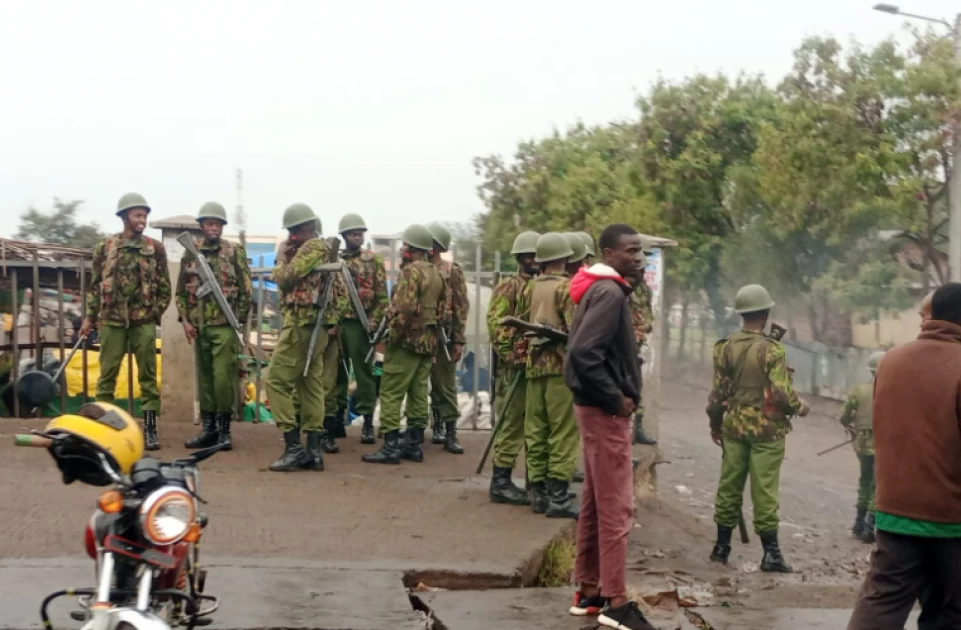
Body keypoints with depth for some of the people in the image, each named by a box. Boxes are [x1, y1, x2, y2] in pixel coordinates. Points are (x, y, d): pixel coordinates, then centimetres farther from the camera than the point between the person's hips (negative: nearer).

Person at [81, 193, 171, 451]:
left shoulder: (155, 248, 5)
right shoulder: (105, 247, 6)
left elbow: (164, 287, 7)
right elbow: (95, 285, 9)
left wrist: (156, 313, -1)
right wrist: (90, 316, 3)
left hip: (143, 322, 0)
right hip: (111, 320, 0)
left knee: (147, 376, 1)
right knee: (107, 375, 3)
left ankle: (150, 429, 5)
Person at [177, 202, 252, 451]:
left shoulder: (235, 252, 0)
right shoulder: (190, 253, 9)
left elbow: (246, 290, 0)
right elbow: (182, 291, 12)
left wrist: (240, 320, -4)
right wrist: (185, 320, 3)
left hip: (225, 326, -4)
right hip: (199, 325, 4)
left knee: (223, 377, -8)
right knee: (204, 378, 8)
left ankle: (224, 429, 1)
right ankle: (208, 428, 15)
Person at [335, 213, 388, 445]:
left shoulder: (373, 260, 3)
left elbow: (382, 295, -1)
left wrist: (374, 321, -11)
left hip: (359, 323, -3)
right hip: (335, 323, 3)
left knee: (362, 371, -3)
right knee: (336, 371, 8)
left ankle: (368, 420, -1)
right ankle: (338, 417, 17)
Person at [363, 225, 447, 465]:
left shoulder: (411, 271, -13)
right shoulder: (437, 274, 14)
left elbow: (404, 309, -22)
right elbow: (442, 309, 15)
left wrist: (392, 336, -14)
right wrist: (431, 332, 17)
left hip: (407, 341, -9)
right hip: (429, 343, 9)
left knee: (391, 394, -6)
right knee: (418, 393, 11)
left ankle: (391, 447, -9)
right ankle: (414, 445, 14)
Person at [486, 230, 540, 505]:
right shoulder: (508, 287, -5)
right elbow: (495, 324, -13)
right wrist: (510, 357, -18)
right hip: (515, 366, -7)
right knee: (512, 424, -6)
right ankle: (500, 483, -2)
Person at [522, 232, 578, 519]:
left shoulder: (530, 287, 11)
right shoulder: (567, 287, -8)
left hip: (535, 365, 6)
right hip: (561, 365, -6)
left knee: (535, 431, 10)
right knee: (563, 433, -4)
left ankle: (538, 492, 14)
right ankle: (558, 497, -6)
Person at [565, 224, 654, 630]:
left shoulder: (601, 290, 12)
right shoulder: (609, 293, -17)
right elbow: (583, 352, -27)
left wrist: (616, 396, 9)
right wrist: (615, 398, -19)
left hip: (598, 408, 10)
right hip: (606, 412, -10)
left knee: (595, 503, 14)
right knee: (616, 507, -5)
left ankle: (588, 591, 22)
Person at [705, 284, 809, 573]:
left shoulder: (726, 348, 0)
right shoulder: (771, 350, -14)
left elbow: (718, 392, 3)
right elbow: (781, 392, -19)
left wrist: (715, 425, 16)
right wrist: (799, 406, 2)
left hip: (734, 427, 4)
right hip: (766, 429, -4)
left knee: (729, 485, 12)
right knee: (764, 490, -2)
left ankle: (722, 546, 18)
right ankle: (770, 552, 1)